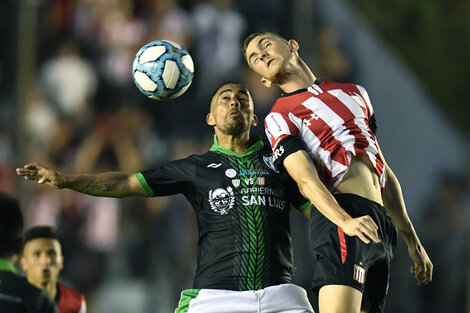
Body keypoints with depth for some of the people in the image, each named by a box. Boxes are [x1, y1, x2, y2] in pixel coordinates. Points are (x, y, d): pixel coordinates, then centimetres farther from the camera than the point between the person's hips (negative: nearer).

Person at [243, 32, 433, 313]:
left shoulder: (355, 92, 27)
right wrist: (346, 221, -28)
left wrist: (412, 240, 24)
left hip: (382, 227, 6)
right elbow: (306, 179, -9)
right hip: (342, 213, -6)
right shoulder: (279, 118, 7)